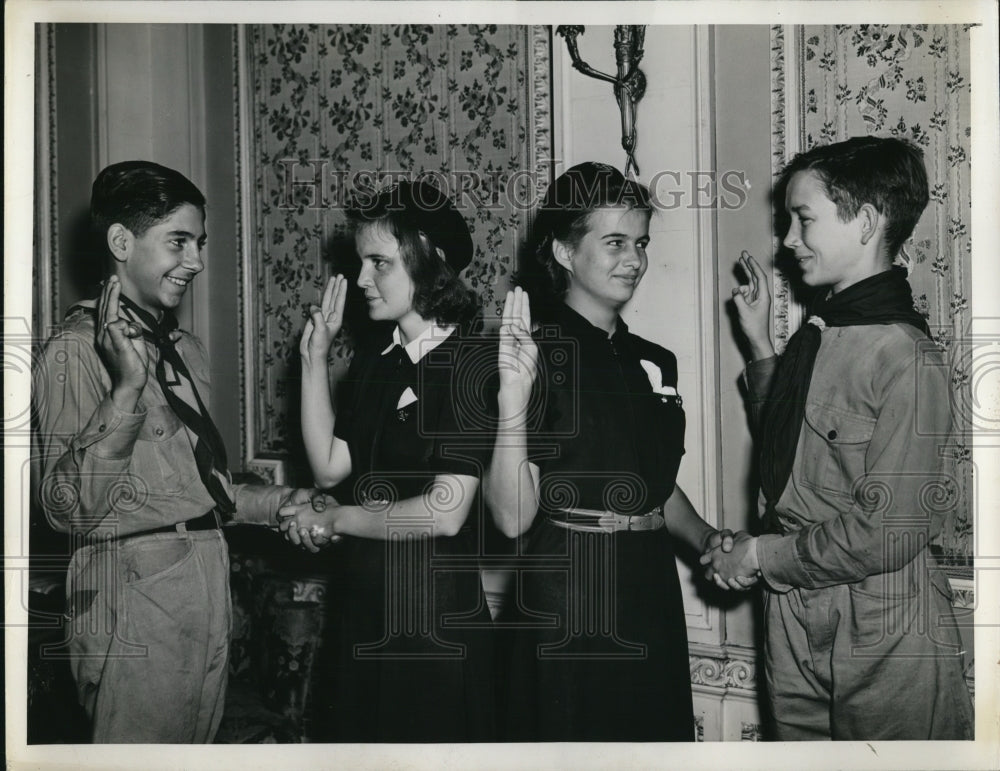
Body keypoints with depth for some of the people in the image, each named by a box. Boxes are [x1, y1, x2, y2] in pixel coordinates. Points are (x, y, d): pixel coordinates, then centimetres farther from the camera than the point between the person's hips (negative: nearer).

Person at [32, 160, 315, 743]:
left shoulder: (186, 349, 14)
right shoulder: (78, 349, -11)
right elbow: (69, 508, -19)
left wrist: (275, 503, 8)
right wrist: (128, 387, -28)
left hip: (207, 580, 8)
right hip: (136, 593, -8)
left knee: (199, 745, 17)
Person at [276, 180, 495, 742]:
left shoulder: (468, 367, -15)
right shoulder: (373, 361, 7)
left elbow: (445, 513, -20)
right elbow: (330, 466, 2)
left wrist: (336, 519, -9)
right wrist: (315, 357, 0)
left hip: (438, 617, -7)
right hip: (364, 609, 7)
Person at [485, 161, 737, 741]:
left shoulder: (654, 362, 10)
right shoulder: (538, 355, -10)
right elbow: (514, 517, -18)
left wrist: (705, 539, 8)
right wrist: (513, 402, -30)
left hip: (652, 597, 7)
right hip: (567, 605, -6)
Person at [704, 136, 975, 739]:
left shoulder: (905, 358, -18)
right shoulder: (815, 334, 6)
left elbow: (889, 532, -21)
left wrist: (763, 554, -11)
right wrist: (759, 343, 14)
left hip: (882, 631, -7)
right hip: (793, 615, 7)